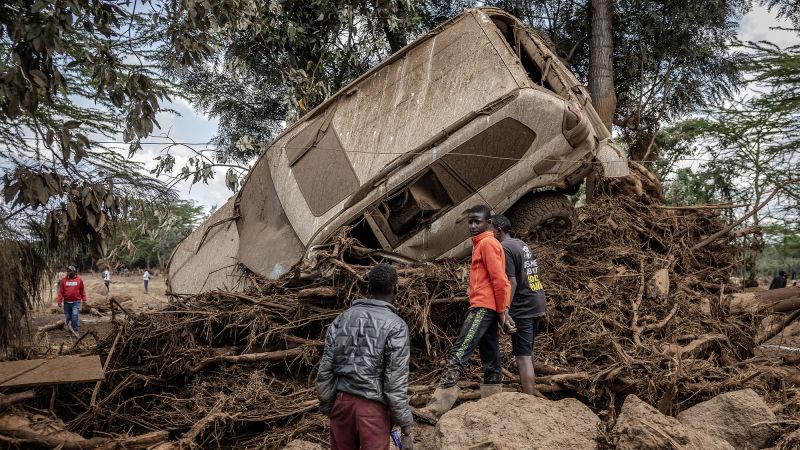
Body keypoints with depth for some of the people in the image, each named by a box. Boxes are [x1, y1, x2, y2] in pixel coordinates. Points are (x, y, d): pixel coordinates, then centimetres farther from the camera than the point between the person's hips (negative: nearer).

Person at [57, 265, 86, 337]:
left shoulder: (79, 280, 1)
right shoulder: (63, 280, 3)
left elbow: (82, 290, 6)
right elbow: (60, 291, 2)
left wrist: (84, 300, 4)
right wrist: (59, 301, -3)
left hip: (76, 302, -2)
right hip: (67, 302, 2)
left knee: (74, 315, -16)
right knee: (67, 317, 8)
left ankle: (75, 330, -11)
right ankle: (68, 331, 19)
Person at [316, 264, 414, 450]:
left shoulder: (342, 319, 5)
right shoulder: (396, 326, -9)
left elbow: (325, 371, 5)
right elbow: (396, 383, -12)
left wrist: (326, 407, 15)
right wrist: (405, 429, -6)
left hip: (342, 401, 5)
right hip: (373, 407, -5)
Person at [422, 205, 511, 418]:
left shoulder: (487, 243, -9)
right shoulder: (482, 244, 21)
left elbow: (499, 279, -15)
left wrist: (501, 310, -13)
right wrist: (499, 310, 17)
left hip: (483, 307, -11)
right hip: (487, 308, 11)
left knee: (458, 354, -16)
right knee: (490, 360, 10)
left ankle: (436, 408, -21)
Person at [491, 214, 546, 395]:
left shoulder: (504, 247, -13)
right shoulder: (522, 244, 14)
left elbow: (511, 282, -19)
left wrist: (505, 310, -18)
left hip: (522, 307, -9)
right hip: (537, 303, 10)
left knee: (523, 356, -9)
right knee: (528, 350, 22)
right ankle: (530, 391, 35)